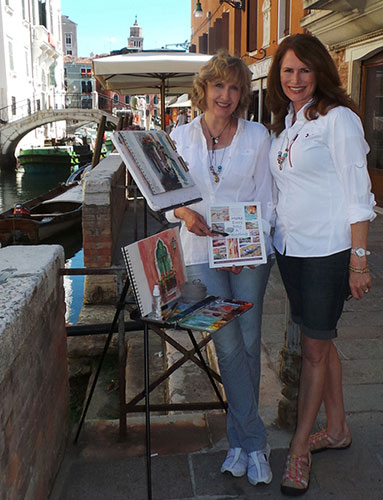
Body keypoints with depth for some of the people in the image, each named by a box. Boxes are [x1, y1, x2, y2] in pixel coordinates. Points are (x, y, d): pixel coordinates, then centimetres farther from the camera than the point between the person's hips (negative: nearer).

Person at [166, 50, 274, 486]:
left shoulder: (257, 135, 3)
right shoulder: (180, 137, 6)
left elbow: (266, 200, 3)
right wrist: (183, 212, -13)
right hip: (202, 252, 0)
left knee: (248, 343, 1)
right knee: (229, 346, -6)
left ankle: (239, 438, 21)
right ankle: (254, 442, 10)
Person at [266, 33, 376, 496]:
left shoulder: (337, 119, -9)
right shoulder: (284, 123, 13)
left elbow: (357, 193, -11)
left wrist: (358, 261, -14)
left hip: (328, 250, -7)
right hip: (289, 247, 7)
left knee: (314, 347, 1)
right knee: (319, 341, 16)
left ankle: (299, 448, 15)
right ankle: (337, 429, 32)